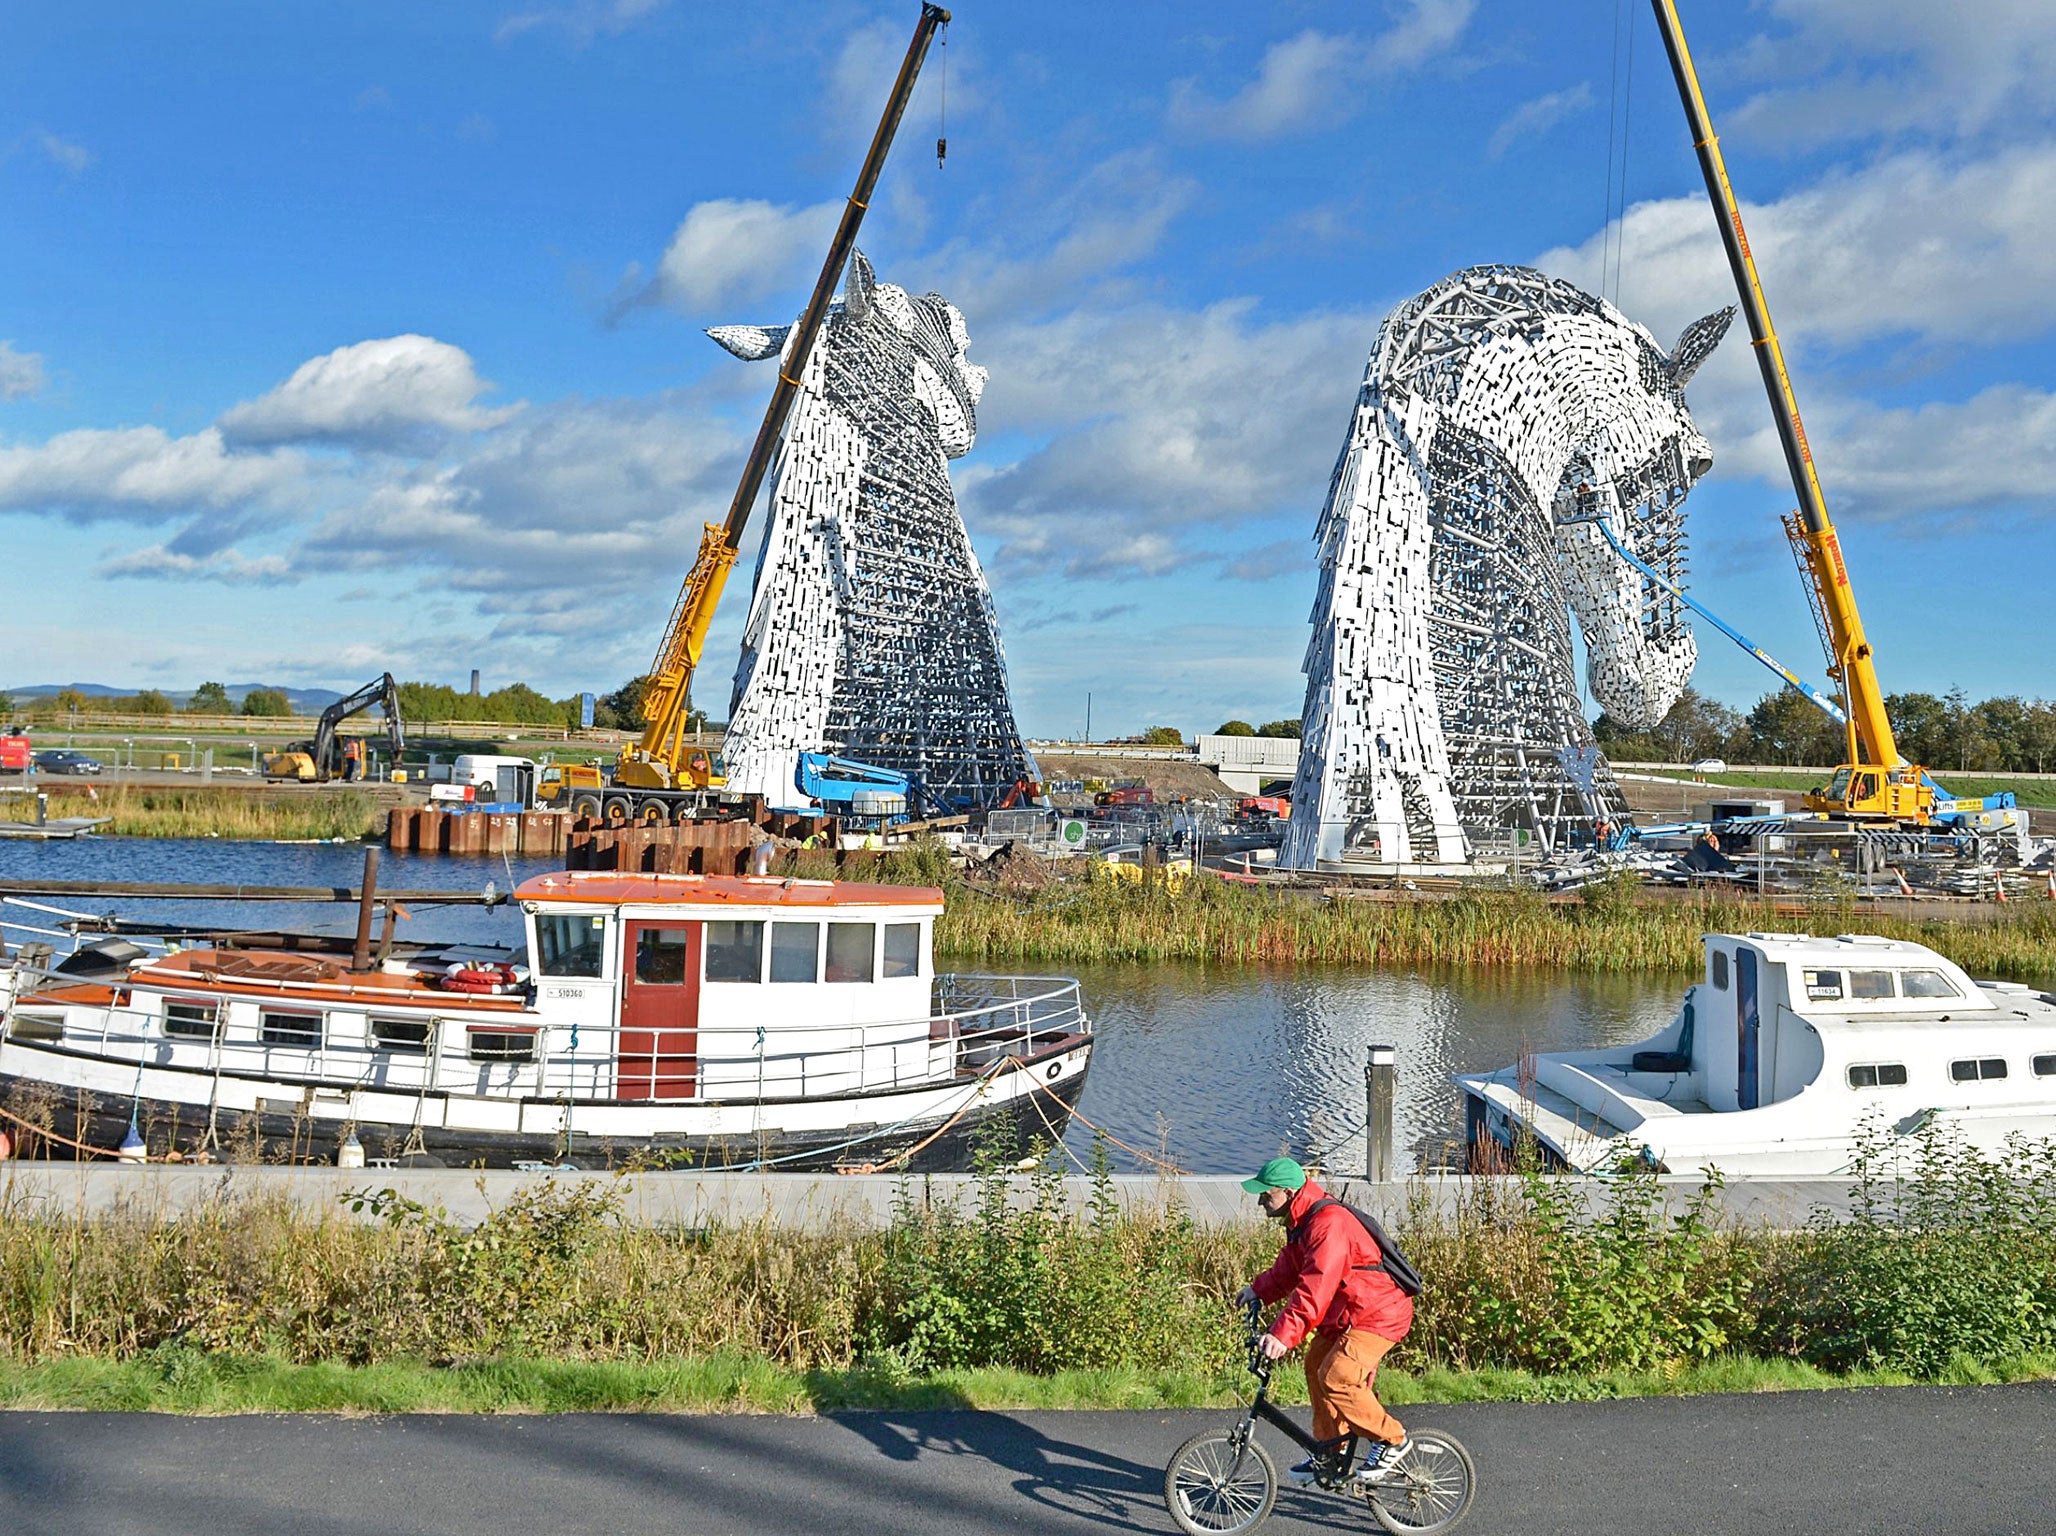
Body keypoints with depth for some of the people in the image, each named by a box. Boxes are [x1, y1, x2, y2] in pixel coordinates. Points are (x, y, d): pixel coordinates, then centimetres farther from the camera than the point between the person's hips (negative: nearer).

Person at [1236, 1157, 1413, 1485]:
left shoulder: (1328, 1224, -28)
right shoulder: (1302, 1220, 7)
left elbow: (1314, 1289, -37)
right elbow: (1290, 1268, 24)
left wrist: (1282, 1334, -43)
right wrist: (1259, 1290, 15)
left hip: (1377, 1314, -11)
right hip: (1344, 1313, 11)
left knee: (1335, 1378, -19)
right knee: (1316, 1366, 11)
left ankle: (1392, 1440, -1)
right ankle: (1333, 1452, 23)